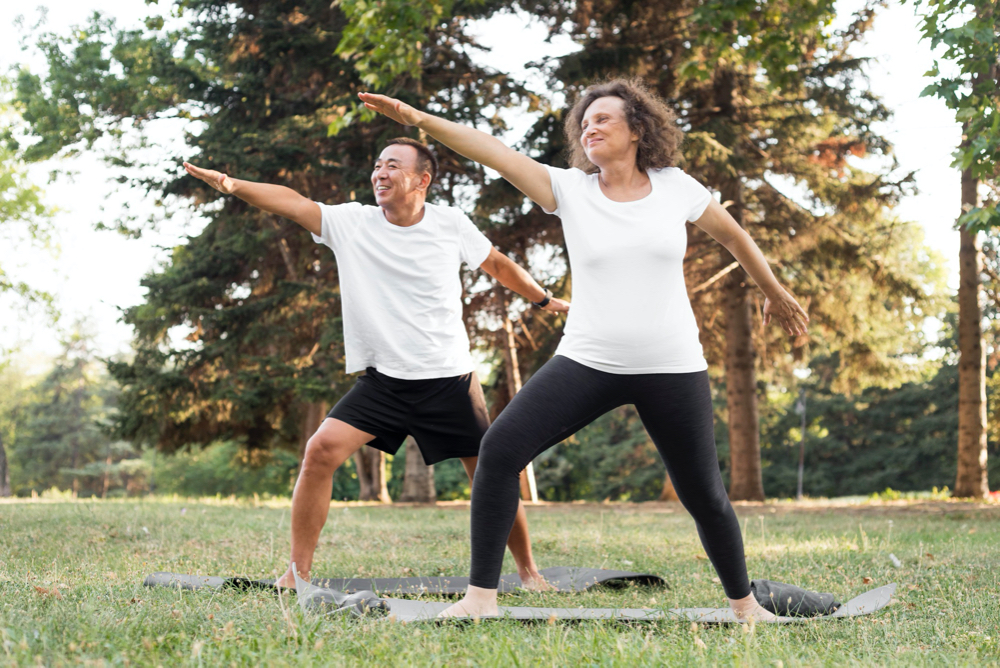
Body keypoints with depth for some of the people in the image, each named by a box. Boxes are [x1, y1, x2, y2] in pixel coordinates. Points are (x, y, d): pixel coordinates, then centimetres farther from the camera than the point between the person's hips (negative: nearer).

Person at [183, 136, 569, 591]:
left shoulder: (451, 224, 0)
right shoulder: (352, 222, -2)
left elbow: (498, 265, 16)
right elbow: (291, 202, -15)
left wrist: (545, 300, 28)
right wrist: (233, 186, -30)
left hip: (450, 380, 0)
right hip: (382, 382, 0)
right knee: (321, 450, -17)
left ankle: (527, 570, 25)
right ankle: (297, 572, -6)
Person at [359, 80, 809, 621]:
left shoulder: (674, 187, 1)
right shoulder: (570, 190, 0)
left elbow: (733, 235, 17)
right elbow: (491, 151, -11)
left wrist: (775, 293, 28)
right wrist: (418, 119, -20)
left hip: (672, 369, 0)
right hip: (588, 362, 0)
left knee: (704, 495, 6)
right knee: (499, 449, -17)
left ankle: (743, 601, 32)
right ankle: (482, 595, -10)